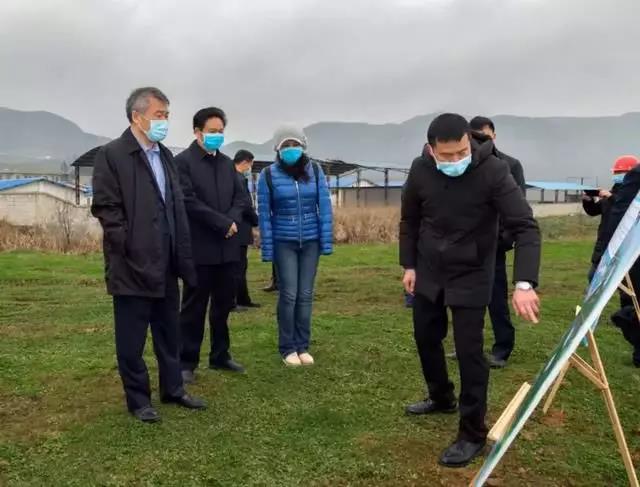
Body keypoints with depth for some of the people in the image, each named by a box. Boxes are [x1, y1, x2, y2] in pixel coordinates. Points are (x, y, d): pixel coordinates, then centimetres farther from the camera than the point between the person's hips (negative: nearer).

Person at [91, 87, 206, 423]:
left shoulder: (165, 155, 14)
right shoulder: (112, 154, -8)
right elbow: (105, 208, -13)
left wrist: (182, 256, 10)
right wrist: (129, 247, -16)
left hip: (165, 263, 7)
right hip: (133, 265, -7)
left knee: (168, 332, 15)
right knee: (132, 337, 5)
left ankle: (173, 389, 29)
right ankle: (138, 399, 18)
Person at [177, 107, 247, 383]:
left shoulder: (227, 163, 14)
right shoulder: (183, 161, -7)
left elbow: (240, 197, 11)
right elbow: (189, 202, -16)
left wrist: (233, 221, -9)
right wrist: (224, 223, -15)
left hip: (227, 247, 6)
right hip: (199, 247, -6)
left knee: (224, 305, 13)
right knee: (194, 307, 1)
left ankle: (220, 356, 26)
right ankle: (187, 362, 11)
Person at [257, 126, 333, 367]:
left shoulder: (315, 171, -1)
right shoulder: (268, 175, -5)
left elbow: (325, 207, 0)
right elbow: (264, 214, -4)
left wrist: (327, 242, -3)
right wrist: (267, 249, -5)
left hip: (311, 242, 2)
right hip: (283, 243, -2)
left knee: (306, 295, 6)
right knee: (289, 295, -2)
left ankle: (303, 346, 17)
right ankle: (288, 348, 11)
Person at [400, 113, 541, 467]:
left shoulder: (494, 171, -23)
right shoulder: (420, 170, -11)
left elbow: (525, 227, -26)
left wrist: (524, 283, -37)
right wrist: (409, 265, 5)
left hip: (471, 276, -4)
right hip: (428, 272, 5)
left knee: (469, 351, -4)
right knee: (426, 337, 16)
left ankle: (473, 433, 11)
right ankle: (441, 398, 42)